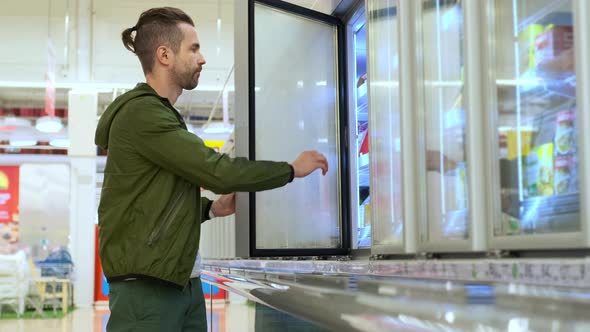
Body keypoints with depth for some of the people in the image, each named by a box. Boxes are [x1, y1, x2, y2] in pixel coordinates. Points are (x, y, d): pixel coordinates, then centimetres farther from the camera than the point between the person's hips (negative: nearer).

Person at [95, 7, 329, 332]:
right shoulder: (140, 112, -14)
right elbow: (217, 170, -19)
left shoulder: (161, 114, 18)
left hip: (183, 281, 9)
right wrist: (292, 169, -8)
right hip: (146, 286, -9)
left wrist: (210, 208, 6)